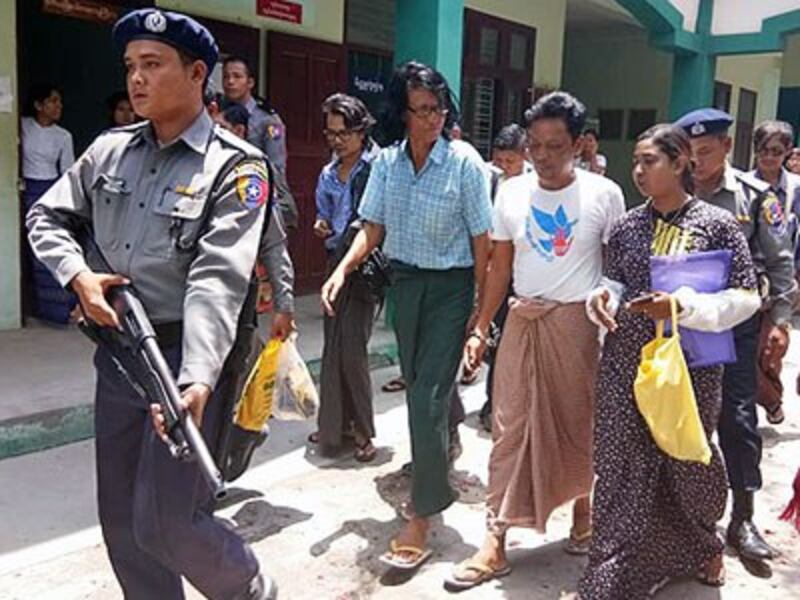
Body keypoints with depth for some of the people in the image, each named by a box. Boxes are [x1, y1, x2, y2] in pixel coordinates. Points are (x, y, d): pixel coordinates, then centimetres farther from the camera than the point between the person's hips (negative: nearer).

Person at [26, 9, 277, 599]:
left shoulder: (235, 166, -13)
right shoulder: (109, 149, 6)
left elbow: (217, 279, -24)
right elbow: (47, 217, 16)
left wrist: (198, 381, -35)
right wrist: (80, 275, -5)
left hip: (186, 352, -6)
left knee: (166, 524, -2)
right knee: (121, 520, 15)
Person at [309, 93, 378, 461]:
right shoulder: (328, 175, 14)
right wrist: (321, 227, 4)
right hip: (336, 261, 7)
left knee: (350, 348, -8)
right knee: (333, 345, 10)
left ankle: (362, 431, 7)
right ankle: (335, 424, 22)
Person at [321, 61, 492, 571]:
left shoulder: (465, 162, -12)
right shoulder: (387, 161, 0)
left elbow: (481, 241, -9)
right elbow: (373, 230, 5)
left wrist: (482, 309, -9)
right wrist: (342, 270, -11)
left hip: (451, 286, -5)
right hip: (405, 281, 5)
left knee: (429, 395, -9)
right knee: (418, 387, 15)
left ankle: (421, 517, -1)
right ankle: (434, 475, 37)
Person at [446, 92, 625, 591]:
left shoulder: (604, 194, -5)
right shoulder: (511, 192, 3)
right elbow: (500, 266, 7)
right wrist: (481, 328, 4)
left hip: (576, 321, -2)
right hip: (522, 319, 2)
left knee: (578, 420, 10)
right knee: (511, 425, 1)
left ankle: (583, 505, 37)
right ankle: (496, 542, 7)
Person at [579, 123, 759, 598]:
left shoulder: (718, 223, -6)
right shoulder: (628, 225, 3)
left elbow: (747, 296, -6)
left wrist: (684, 305, -19)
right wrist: (602, 296, -9)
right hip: (626, 363, 2)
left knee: (687, 461, 15)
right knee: (622, 468, 3)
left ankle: (703, 546, 46)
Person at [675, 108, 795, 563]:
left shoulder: (754, 196, -4)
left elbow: (780, 261, 1)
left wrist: (780, 319, -2)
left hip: (735, 324, -1)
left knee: (738, 417, 1)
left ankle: (743, 518, 13)